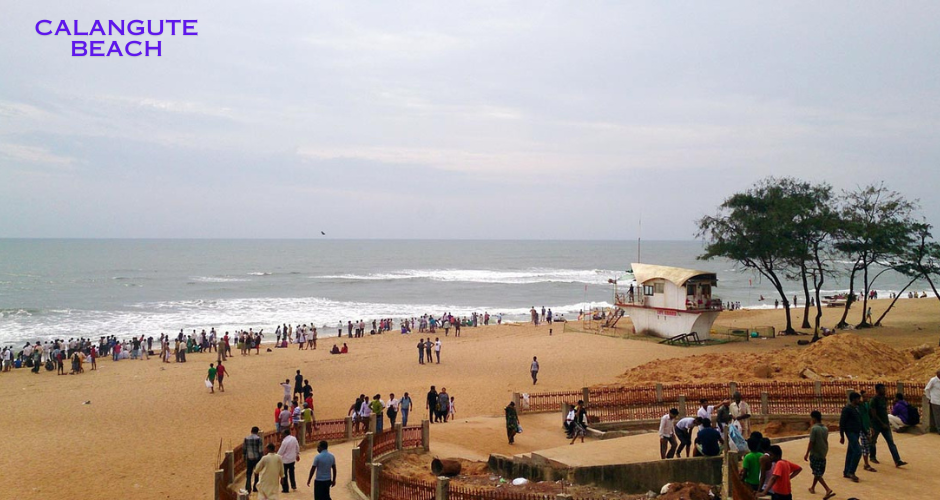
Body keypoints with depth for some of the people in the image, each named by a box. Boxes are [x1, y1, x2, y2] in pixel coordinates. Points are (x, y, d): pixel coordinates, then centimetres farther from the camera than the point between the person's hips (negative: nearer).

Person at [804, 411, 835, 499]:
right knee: (818, 472, 20)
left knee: (817, 474, -4)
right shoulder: (825, 429, 5)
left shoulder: (814, 428, -16)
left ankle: (828, 489, -17)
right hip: (823, 454, 7)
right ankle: (812, 487, 32)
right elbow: (826, 441, 12)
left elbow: (811, 442, -16)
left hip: (815, 454, -7)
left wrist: (807, 454, -10)